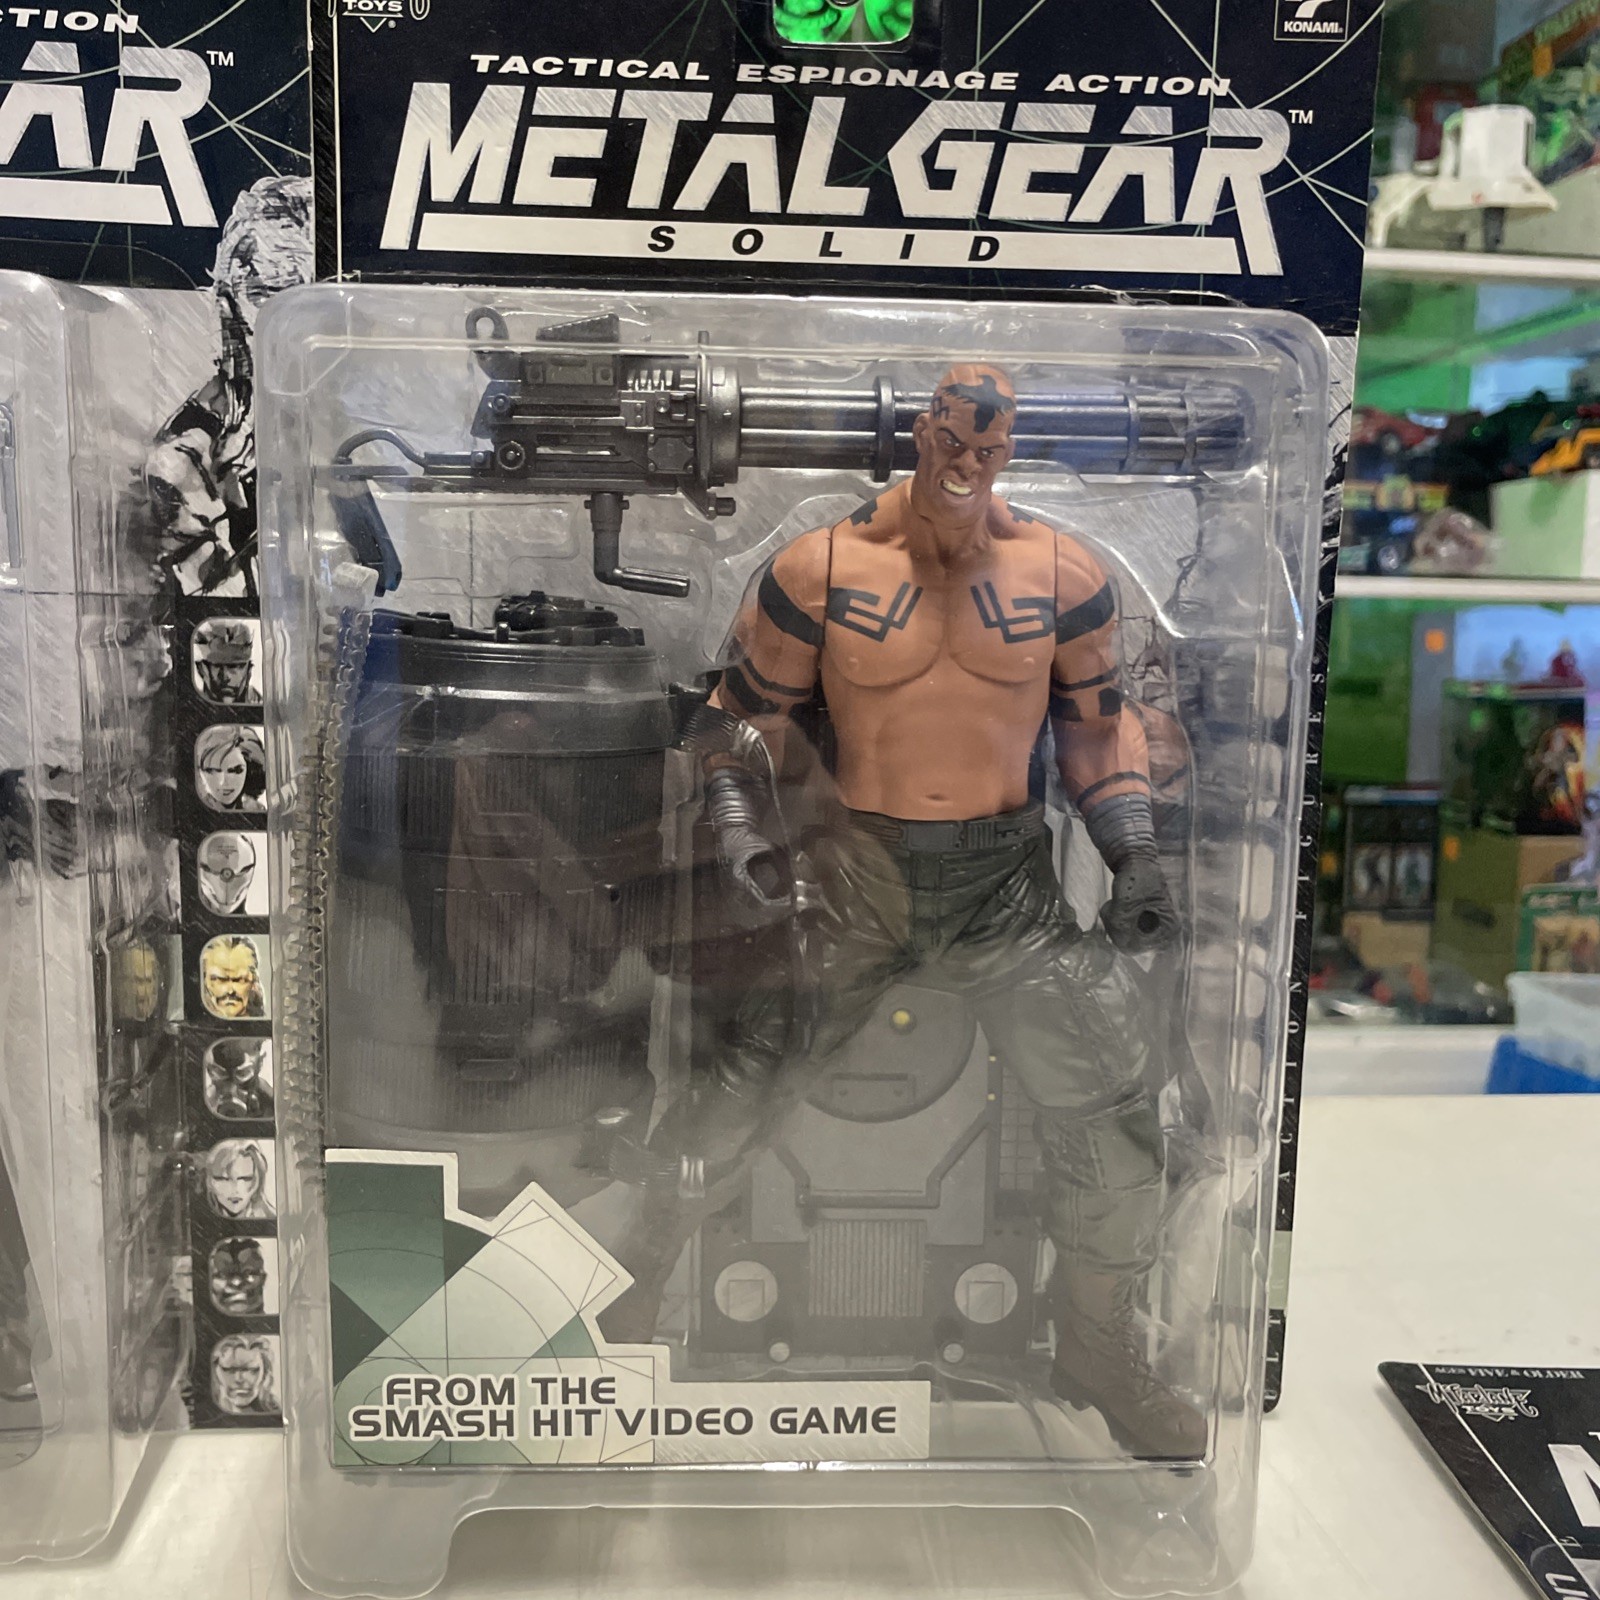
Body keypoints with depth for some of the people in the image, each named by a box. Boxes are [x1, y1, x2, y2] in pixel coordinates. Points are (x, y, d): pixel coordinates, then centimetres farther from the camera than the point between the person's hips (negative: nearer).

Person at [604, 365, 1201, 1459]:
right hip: (855, 873, -1)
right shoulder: (820, 568, -6)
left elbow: (1097, 721, 9)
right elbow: (748, 708, 2)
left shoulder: (1065, 574, -1)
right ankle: (639, 1270, 31)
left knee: (1111, 1103, 0)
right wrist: (740, 824, -13)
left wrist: (1133, 853, -2)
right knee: (743, 1085, 0)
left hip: (1009, 881, 2)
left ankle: (1100, 1349, 26)